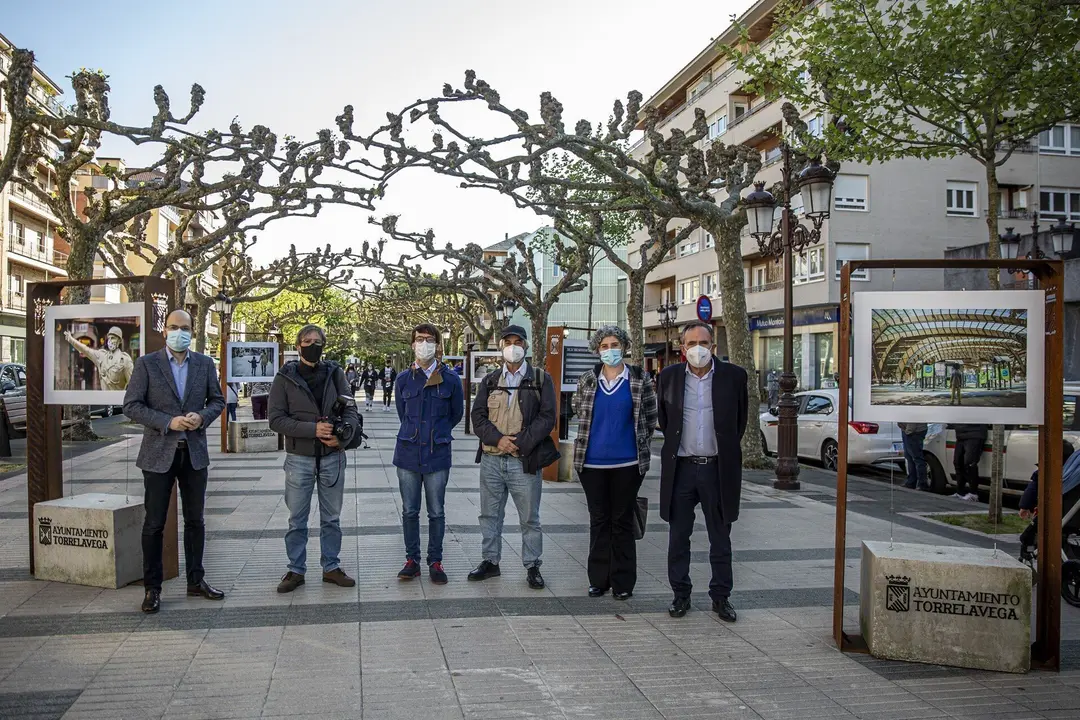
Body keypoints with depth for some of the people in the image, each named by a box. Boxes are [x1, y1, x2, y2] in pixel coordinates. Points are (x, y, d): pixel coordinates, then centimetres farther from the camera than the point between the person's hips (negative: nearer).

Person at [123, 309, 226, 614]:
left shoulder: (204, 364, 6)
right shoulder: (146, 364, -3)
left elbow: (217, 400, 11)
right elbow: (132, 405, -7)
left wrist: (202, 417, -10)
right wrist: (168, 422, -18)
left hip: (195, 452, 3)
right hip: (159, 453, -3)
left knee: (195, 521, 11)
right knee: (154, 524, 3)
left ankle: (196, 580, 22)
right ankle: (152, 588, 13)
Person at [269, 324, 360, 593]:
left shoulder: (335, 373, 3)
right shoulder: (285, 377, -3)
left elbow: (350, 410, 1)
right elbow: (276, 419, -9)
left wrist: (341, 435, -20)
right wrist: (313, 429, -20)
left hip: (333, 457, 2)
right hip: (299, 458, -2)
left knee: (331, 518, 12)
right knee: (297, 520, 8)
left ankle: (331, 567, 25)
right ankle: (296, 570, 21)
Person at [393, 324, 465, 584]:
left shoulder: (450, 379, -1)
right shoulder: (403, 379, 4)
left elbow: (457, 414, 12)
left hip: (437, 455, -1)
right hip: (408, 454, 2)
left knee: (437, 513, 5)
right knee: (409, 511, 8)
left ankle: (435, 562, 17)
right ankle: (412, 560, 20)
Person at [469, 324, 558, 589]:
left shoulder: (541, 379, 2)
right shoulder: (490, 381, 11)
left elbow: (547, 418, -6)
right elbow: (478, 417, 4)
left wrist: (520, 443, -16)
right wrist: (498, 439, -13)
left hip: (525, 461, -3)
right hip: (491, 459, 3)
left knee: (530, 518, 4)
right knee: (490, 514, 12)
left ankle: (532, 566, 16)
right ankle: (490, 561, 26)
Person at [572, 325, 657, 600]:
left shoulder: (640, 380, 0)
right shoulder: (586, 380, 4)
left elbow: (650, 417, 8)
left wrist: (638, 442, 8)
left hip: (627, 463, -2)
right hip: (592, 462, 2)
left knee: (622, 521, 6)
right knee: (599, 521, 10)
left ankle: (622, 582, 16)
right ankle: (599, 580, 20)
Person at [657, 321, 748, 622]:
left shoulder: (733, 376, -2)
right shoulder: (669, 376, 1)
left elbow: (740, 419, 10)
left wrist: (725, 449, 11)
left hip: (718, 468, -1)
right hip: (680, 468, 1)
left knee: (720, 539, 9)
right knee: (678, 538, 8)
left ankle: (721, 597, 21)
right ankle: (680, 595, 21)